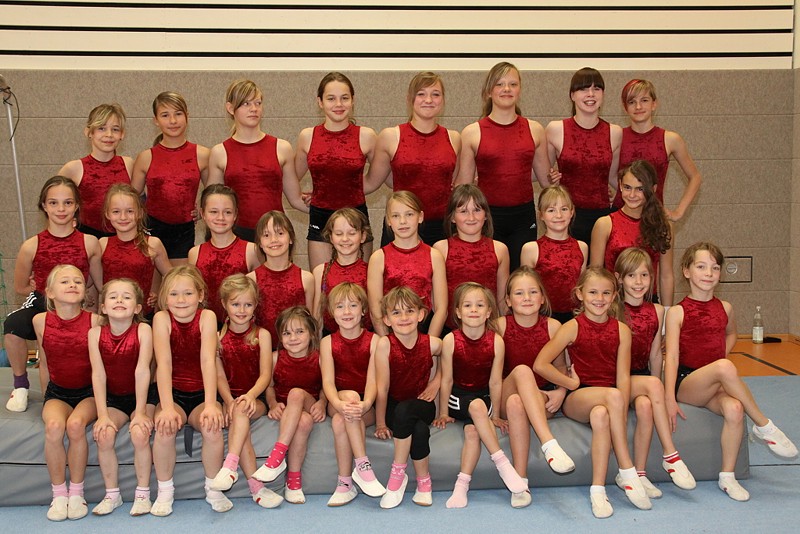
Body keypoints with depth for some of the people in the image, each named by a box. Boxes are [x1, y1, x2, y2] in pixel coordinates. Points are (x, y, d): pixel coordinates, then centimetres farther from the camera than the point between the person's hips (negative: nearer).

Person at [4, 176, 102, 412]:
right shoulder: (31, 246, -7)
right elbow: (20, 287, 7)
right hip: (42, 304, 0)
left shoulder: (89, 242, -7)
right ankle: (20, 384, -6)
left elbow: (101, 285, 3)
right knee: (13, 324, -30)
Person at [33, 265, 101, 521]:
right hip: (57, 391, 2)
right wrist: (46, 396, 14)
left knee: (75, 424, -31)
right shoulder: (41, 321, -3)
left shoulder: (94, 320, -10)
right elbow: (44, 363, 10)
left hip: (89, 391, -1)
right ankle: (59, 494, -12)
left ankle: (76, 493, -11)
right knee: (53, 426, -30)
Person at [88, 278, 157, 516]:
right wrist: (102, 414, -18)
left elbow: (142, 371, -20)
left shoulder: (143, 330, -16)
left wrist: (141, 412, -22)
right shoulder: (95, 333, -9)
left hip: (142, 394, -2)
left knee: (140, 433, -26)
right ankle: (112, 494, -1)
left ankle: (142, 494, -6)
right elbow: (98, 374, -12)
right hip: (112, 397, 2)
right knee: (104, 435, -21)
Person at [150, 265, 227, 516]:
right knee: (165, 427, -29)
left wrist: (211, 404, -30)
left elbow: (208, 361, -19)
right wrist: (167, 408, -29)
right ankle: (165, 491, -7)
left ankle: (213, 489, -4)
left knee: (212, 427, -27)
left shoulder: (207, 317, -9)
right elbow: (164, 364, -19)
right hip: (172, 394, 0)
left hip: (201, 394, 0)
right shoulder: (162, 318, -9)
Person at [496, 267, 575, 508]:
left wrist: (561, 391, -9)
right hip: (506, 397, 0)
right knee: (521, 370, -35)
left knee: (516, 403, -37)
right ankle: (550, 444, -48)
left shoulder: (552, 326, 0)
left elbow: (560, 366, 9)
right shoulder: (501, 325, -3)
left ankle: (520, 480, -36)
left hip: (542, 398, 0)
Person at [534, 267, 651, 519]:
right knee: (613, 395, -34)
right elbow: (540, 364, -12)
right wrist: (572, 383, -6)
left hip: (606, 402, 2)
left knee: (600, 414, -36)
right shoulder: (573, 327, -3)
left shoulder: (621, 330, 4)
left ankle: (598, 489, -28)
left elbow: (623, 377, -4)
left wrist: (620, 418, -15)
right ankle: (627, 472, -27)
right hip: (577, 400, -2)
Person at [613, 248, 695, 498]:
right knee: (653, 384, -31)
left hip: (642, 377, 3)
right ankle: (670, 455, -25)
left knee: (645, 406, -29)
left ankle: (639, 474, -20)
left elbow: (655, 354, 11)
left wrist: (658, 392, 6)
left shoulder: (656, 311, 7)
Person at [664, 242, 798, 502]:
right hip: (686, 381, -4)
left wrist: (720, 357, 12)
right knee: (725, 367, -35)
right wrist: (669, 399, -20)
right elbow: (672, 357, -10)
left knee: (734, 409, -32)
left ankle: (727, 476, -17)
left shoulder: (724, 308, 11)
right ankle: (764, 426, -17)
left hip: (717, 384, 4)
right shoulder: (677, 312, -3)